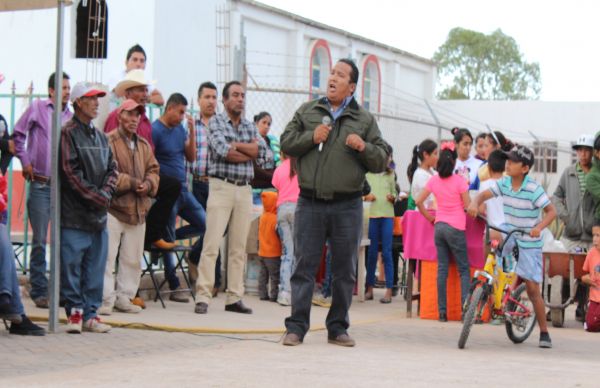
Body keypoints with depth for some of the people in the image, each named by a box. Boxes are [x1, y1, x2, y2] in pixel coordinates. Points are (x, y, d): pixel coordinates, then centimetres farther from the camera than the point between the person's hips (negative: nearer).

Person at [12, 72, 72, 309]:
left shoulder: (71, 116, 9)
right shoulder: (37, 109, 0)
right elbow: (18, 135, 3)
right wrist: (25, 162, -3)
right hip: (41, 184, -3)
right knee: (39, 240, -1)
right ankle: (39, 291, 6)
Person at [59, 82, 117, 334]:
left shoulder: (101, 137, 16)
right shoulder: (68, 133, -5)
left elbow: (112, 169, 14)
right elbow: (70, 172, -11)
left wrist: (106, 193, -4)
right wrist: (94, 196, -12)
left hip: (99, 215, 6)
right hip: (74, 214, -6)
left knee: (96, 268, 6)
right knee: (72, 266, -4)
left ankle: (90, 313, 11)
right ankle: (75, 312, 5)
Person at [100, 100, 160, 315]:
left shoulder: (144, 145, 17)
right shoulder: (108, 142, -5)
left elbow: (153, 169, 16)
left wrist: (148, 184, -6)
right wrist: (131, 183, -15)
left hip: (138, 210, 7)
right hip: (113, 207, -7)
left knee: (132, 258, 9)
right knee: (107, 256, -8)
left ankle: (124, 297, 18)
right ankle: (106, 299, -4)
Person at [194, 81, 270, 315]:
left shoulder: (250, 127, 17)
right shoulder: (216, 122, 3)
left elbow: (263, 153, 2)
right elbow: (222, 150, -14)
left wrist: (235, 146, -6)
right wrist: (250, 151, -4)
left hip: (245, 190, 5)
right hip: (221, 187, -5)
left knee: (239, 247, 5)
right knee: (212, 244, -9)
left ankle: (234, 298, 8)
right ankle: (203, 297, -10)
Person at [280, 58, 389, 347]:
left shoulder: (365, 120, 10)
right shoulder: (307, 111, 12)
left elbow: (382, 161, 8)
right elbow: (286, 143, 9)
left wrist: (364, 148, -12)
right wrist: (311, 137, -7)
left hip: (347, 206, 0)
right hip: (310, 203, 0)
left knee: (345, 269, 5)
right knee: (304, 265, -1)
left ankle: (338, 328, 15)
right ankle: (296, 327, 2)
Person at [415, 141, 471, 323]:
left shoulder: (434, 180, 4)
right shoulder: (459, 180, -9)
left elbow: (419, 201, 5)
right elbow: (468, 205, -8)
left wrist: (430, 218, 14)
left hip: (439, 226, 4)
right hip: (455, 228, -4)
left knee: (442, 269, 5)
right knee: (464, 269, 3)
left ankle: (442, 312, 3)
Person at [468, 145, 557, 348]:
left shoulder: (534, 189, -17)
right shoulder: (504, 183, -4)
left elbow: (551, 211, -16)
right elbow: (483, 195, -5)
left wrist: (539, 227, -34)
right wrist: (475, 204, -28)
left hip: (529, 242, -5)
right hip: (510, 236, 5)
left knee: (532, 289, -5)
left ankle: (544, 333, 8)